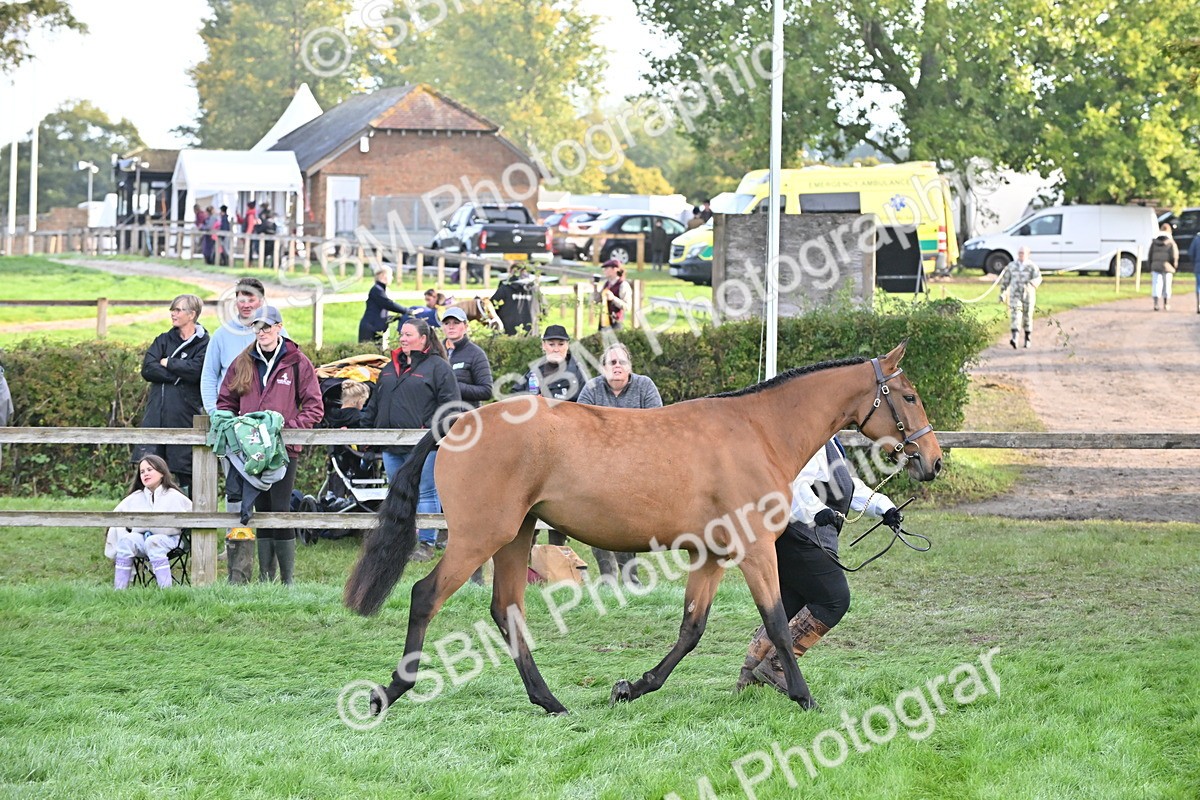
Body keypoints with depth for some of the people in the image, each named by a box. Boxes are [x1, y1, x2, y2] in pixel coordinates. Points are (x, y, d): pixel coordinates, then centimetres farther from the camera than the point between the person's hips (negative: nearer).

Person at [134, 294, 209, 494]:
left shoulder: (204, 344, 1)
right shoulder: (164, 340, 16)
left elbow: (195, 371, -15)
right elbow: (147, 369, 2)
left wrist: (167, 363, -3)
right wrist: (178, 374, -8)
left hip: (185, 415, -4)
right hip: (157, 414, 4)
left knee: (184, 470, -1)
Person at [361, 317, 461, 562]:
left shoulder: (437, 367, -2)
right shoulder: (390, 369, 19)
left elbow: (450, 403, -7)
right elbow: (375, 404, 25)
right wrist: (365, 430, 19)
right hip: (391, 446, 7)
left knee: (424, 494, -3)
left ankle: (426, 543, 2)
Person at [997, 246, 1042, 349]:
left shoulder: (1032, 266, -1)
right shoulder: (1012, 266, 9)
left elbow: (1038, 278, -15)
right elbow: (1005, 280, 16)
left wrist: (1030, 284, -35)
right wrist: (1002, 293, 14)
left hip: (1028, 295, -1)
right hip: (1015, 295, 1)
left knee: (1027, 317, 8)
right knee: (1015, 314, -16)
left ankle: (1027, 339, 25)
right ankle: (1015, 339, -29)